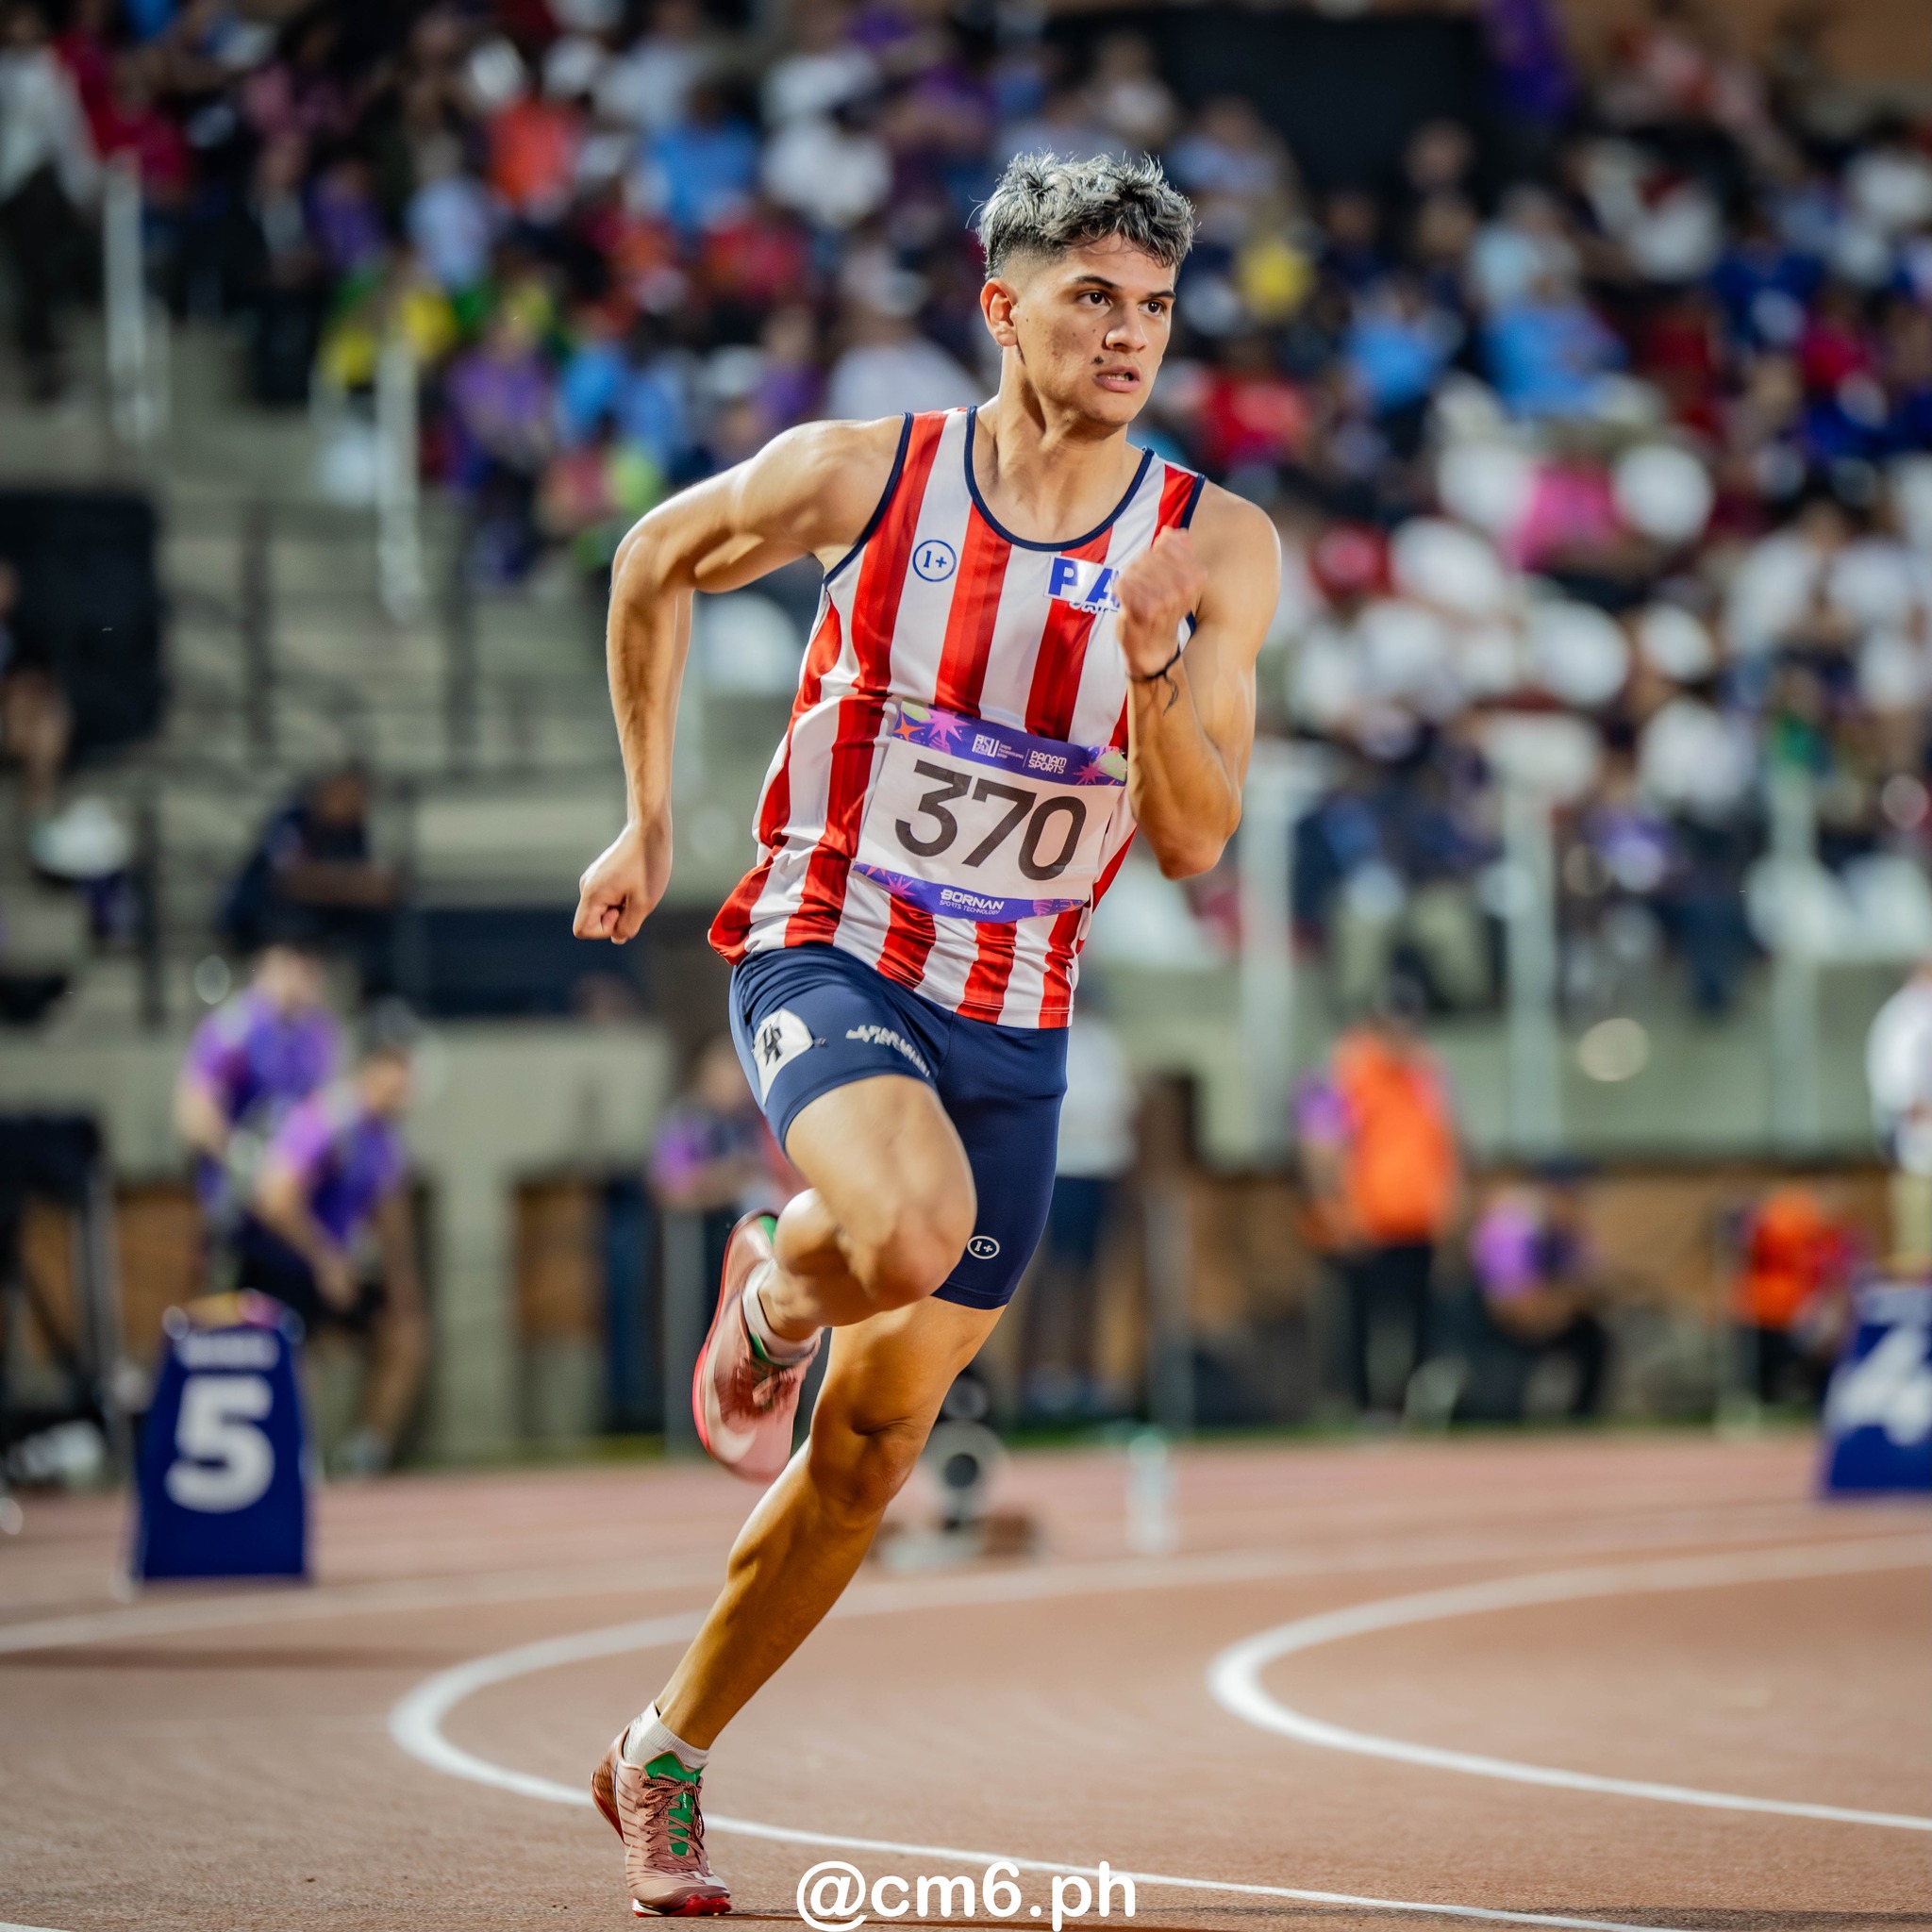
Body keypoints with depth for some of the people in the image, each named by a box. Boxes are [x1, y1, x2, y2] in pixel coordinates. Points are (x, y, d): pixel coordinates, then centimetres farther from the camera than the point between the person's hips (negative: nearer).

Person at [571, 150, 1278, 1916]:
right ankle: (767, 1299, 3)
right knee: (911, 1228, -35)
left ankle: (666, 1760, 26)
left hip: (1013, 1015, 3)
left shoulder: (1218, 549, -7)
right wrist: (650, 820, 12)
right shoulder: (861, 475, -9)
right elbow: (656, 565, 9)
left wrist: (1155, 657, -27)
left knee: (873, 1444, 8)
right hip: (824, 954, -3)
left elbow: (1193, 841, -10)